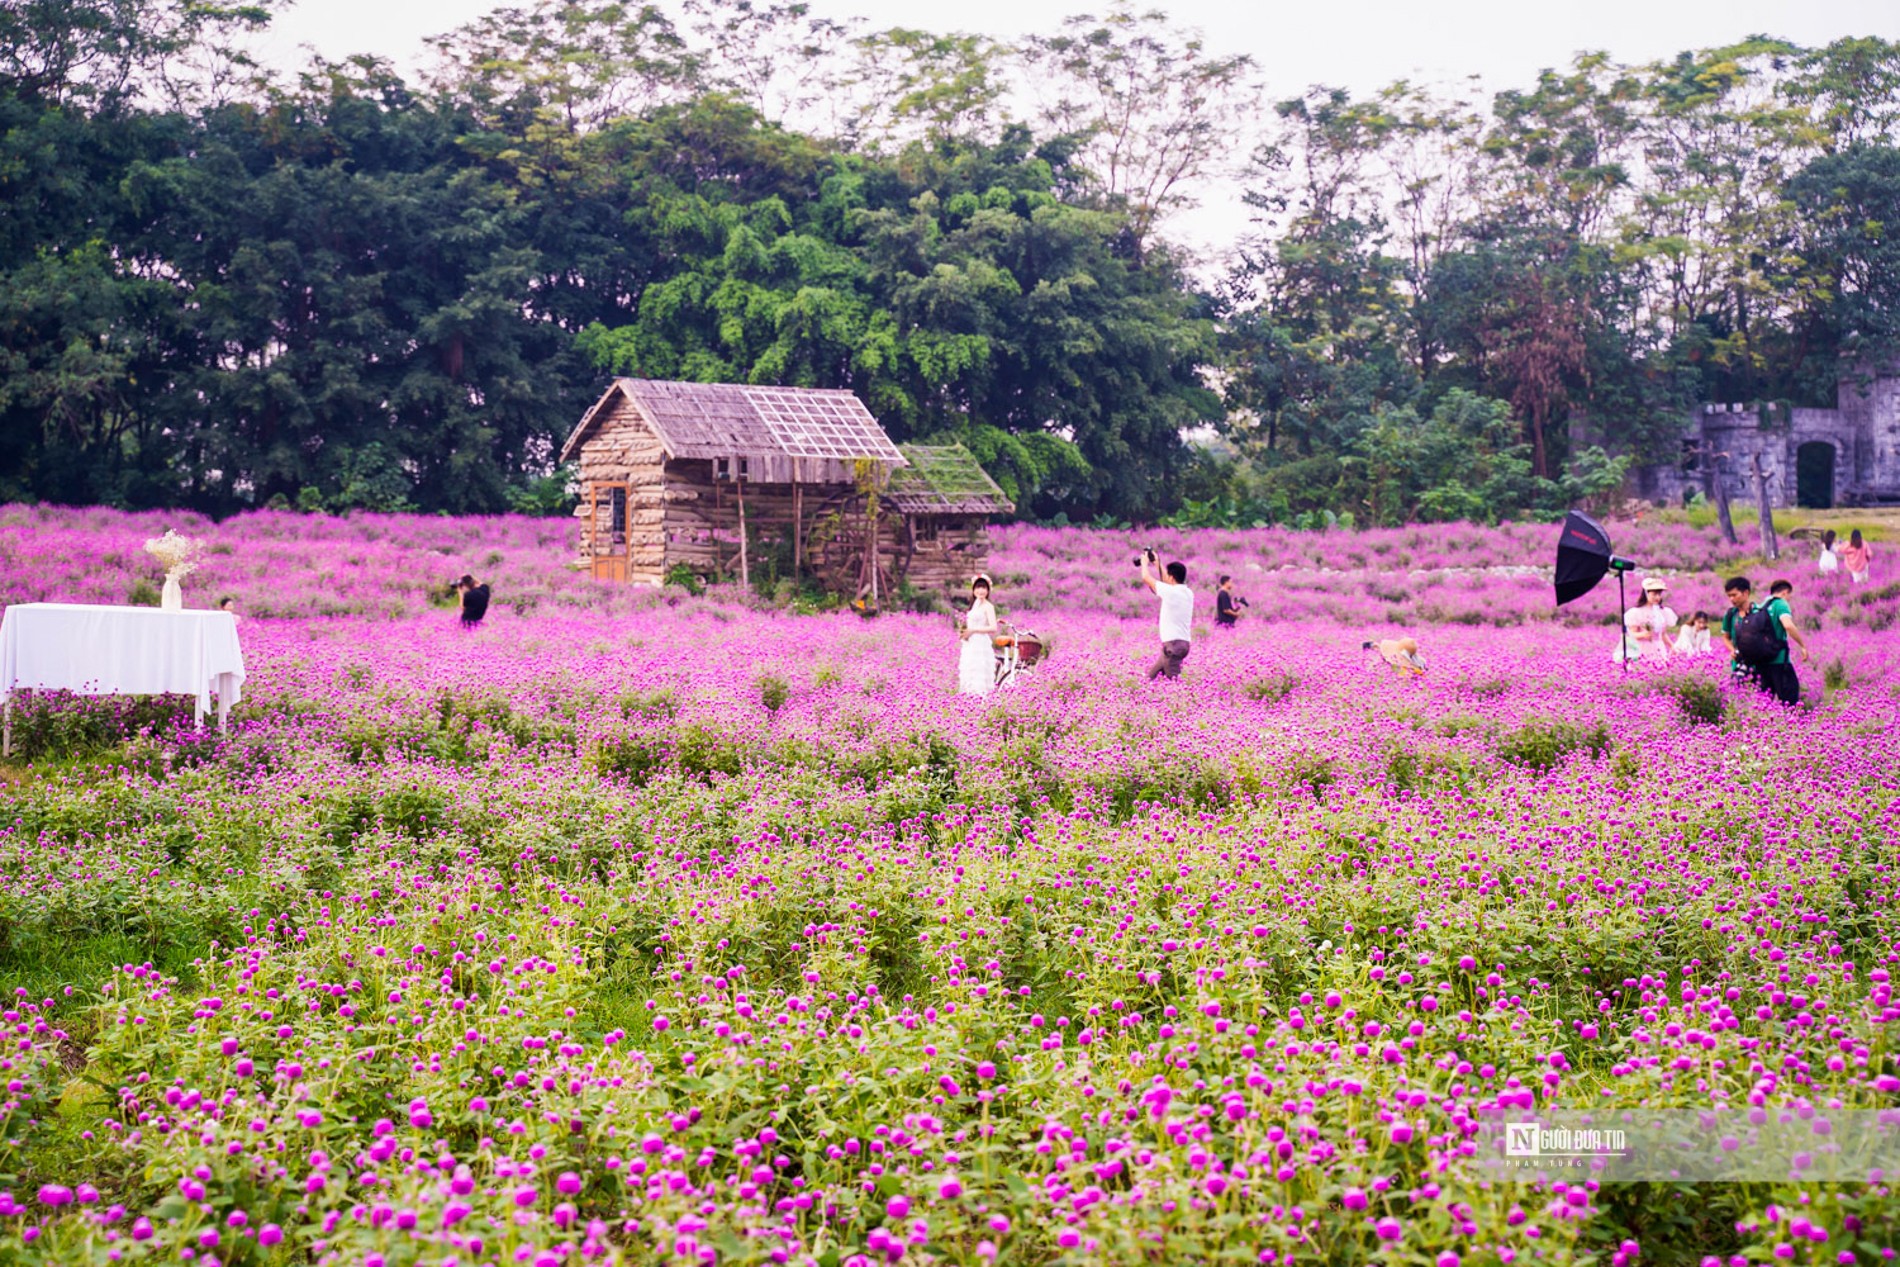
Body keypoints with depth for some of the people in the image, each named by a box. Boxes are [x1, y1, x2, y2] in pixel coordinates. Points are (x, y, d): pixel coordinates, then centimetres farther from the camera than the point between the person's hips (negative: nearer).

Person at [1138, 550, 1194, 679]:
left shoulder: (1170, 591, -13)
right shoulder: (1188, 593, 10)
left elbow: (1146, 578, -1)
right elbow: (1167, 583, 30)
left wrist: (1145, 562, 18)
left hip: (1173, 643, -9)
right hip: (1184, 643, 9)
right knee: (1151, 675, 18)